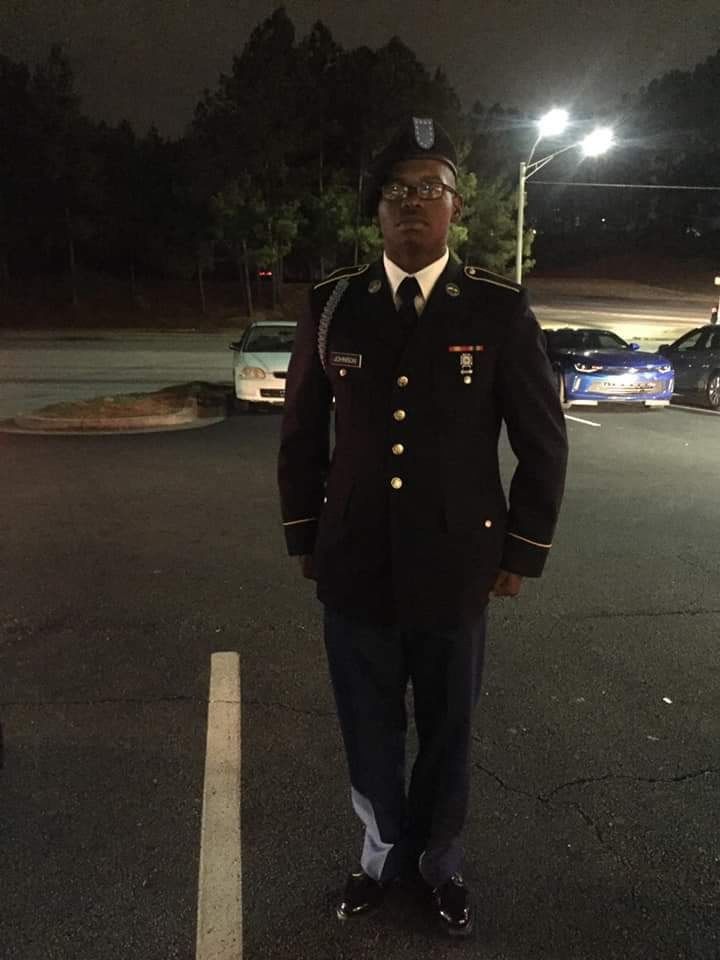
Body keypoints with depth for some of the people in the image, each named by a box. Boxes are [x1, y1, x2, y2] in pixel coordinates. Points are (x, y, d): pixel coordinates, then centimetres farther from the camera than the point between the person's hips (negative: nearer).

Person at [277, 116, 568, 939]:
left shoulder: (501, 309, -6)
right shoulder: (332, 305, 0)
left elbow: (543, 442, 0)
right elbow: (301, 433, 7)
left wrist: (520, 553, 0)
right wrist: (305, 538, 7)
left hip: (456, 568, -1)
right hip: (354, 566, 2)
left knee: (448, 730, 17)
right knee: (369, 729, 17)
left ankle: (440, 860, 44)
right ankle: (384, 850, 45)